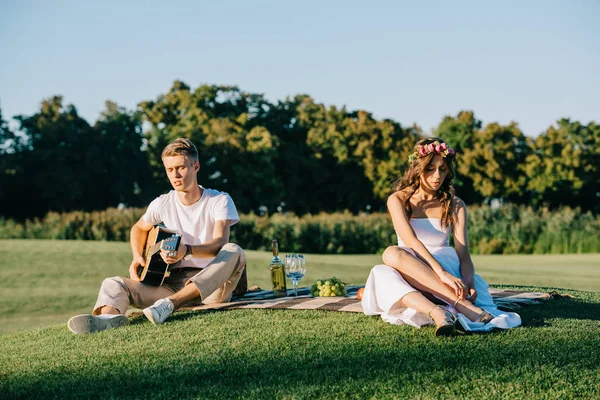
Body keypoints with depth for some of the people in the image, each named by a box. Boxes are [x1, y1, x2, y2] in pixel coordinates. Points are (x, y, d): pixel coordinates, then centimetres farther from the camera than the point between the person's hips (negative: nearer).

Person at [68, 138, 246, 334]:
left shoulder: (220, 201, -5)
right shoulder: (162, 204, 6)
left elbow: (220, 242, -21)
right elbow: (139, 228, 26)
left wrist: (187, 250, -41)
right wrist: (137, 257, 5)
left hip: (211, 284, -3)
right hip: (172, 282, 3)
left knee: (234, 252, -34)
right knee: (113, 284, -17)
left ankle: (170, 304, -44)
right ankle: (110, 316, -56)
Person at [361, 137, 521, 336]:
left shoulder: (455, 205, 5)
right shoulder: (398, 200, 1)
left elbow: (463, 253, -6)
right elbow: (410, 241, -17)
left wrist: (468, 281, -30)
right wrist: (441, 273, -34)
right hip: (411, 273, 1)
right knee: (392, 253, -35)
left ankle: (436, 311, -59)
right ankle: (460, 304, -46)